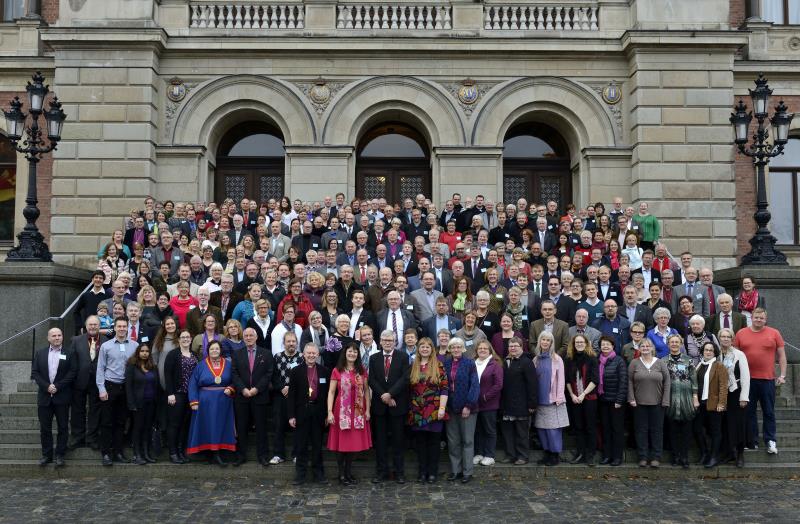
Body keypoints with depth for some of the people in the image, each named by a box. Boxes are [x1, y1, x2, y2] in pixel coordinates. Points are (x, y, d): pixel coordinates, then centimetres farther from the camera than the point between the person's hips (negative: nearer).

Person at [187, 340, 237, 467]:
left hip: (223, 403, 1)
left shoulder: (228, 365, 6)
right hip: (206, 403, -1)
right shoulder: (201, 365, 2)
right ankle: (212, 455, 5)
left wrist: (230, 389, -10)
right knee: (207, 428, 0)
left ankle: (216, 454, 4)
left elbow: (234, 381, 11)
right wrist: (194, 402, -7)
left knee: (221, 427, 0)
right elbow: (193, 384, 0)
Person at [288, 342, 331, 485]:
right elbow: (291, 394, -1)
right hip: (302, 411, -1)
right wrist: (291, 415, -6)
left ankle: (318, 472, 19)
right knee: (301, 444, 6)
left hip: (318, 411, 1)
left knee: (317, 444, 9)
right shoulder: (296, 371, 0)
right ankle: (300, 473, 14)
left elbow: (328, 393, 5)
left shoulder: (324, 371, 4)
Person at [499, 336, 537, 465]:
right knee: (507, 430, 10)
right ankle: (510, 455, 20)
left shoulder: (526, 362, -8)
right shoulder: (506, 362, 12)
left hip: (521, 404, -6)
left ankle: (522, 456, 12)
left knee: (522, 431, 3)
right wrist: (502, 402, 10)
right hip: (507, 404, 6)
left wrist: (532, 403, -16)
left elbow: (532, 384, -12)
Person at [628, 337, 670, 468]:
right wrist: (631, 398, -6)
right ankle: (643, 457, 13)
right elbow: (630, 381, 2)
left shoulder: (660, 363, 2)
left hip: (657, 403, 0)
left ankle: (656, 457, 14)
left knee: (657, 430, 5)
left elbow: (666, 382, 1)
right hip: (639, 403, 0)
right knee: (641, 430, 5)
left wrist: (665, 401, -5)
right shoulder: (634, 363, 2)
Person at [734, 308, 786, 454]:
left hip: (767, 379, -1)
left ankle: (770, 442, 11)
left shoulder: (774, 333, 3)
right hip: (747, 379, 1)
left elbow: (781, 355, 6)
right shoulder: (741, 333, 5)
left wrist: (782, 375, -1)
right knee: (749, 412, 7)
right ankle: (752, 442, 16)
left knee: (769, 412, 4)